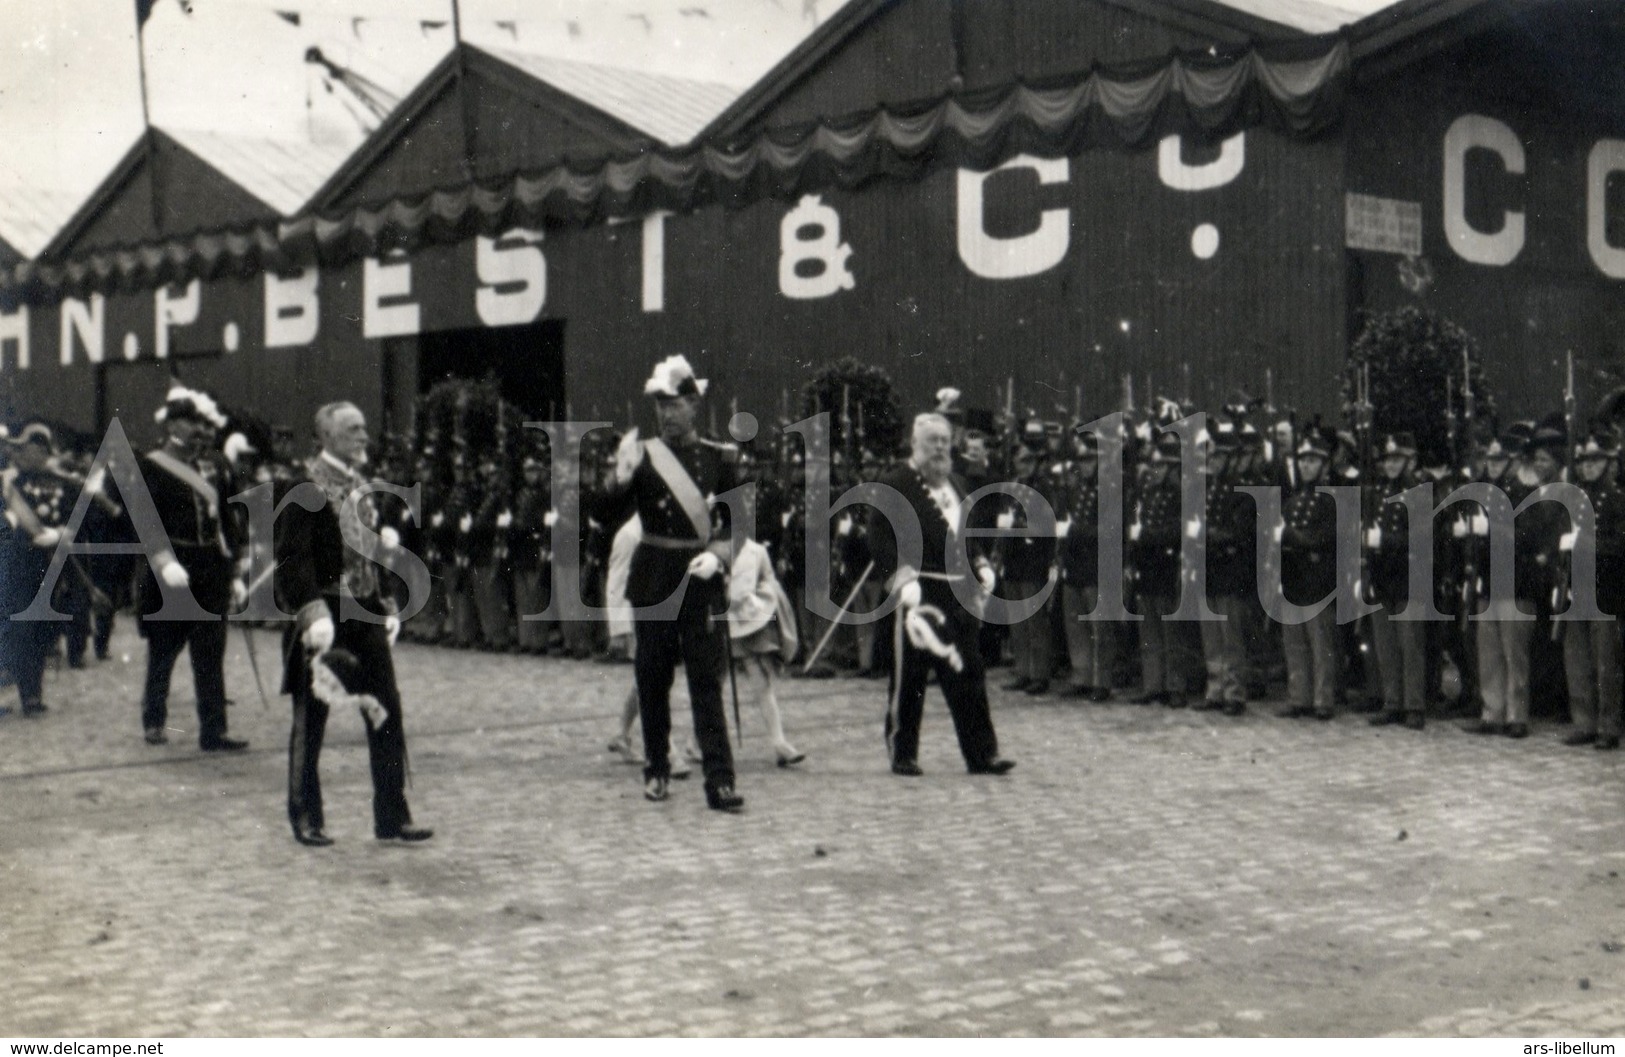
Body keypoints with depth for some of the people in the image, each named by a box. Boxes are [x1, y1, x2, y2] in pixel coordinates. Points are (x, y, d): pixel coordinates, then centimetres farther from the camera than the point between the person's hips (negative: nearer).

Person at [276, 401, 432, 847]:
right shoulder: (305, 489, -11)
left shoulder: (362, 488, 13)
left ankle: (392, 816, 11)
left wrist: (388, 607, 15)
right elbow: (294, 558, -17)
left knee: (387, 714, 4)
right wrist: (313, 612, -25)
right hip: (326, 617, -7)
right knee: (311, 719, 4)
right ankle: (306, 818, 16)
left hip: (366, 614, 7)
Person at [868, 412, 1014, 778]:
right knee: (909, 676, 1)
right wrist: (902, 581, -22)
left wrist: (982, 567, 12)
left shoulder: (956, 486, 19)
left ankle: (981, 754, 9)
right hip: (919, 593, -7)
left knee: (969, 673, 5)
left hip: (959, 593, 7)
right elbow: (882, 541, -12)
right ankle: (903, 755, 11)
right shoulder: (894, 485, -5)